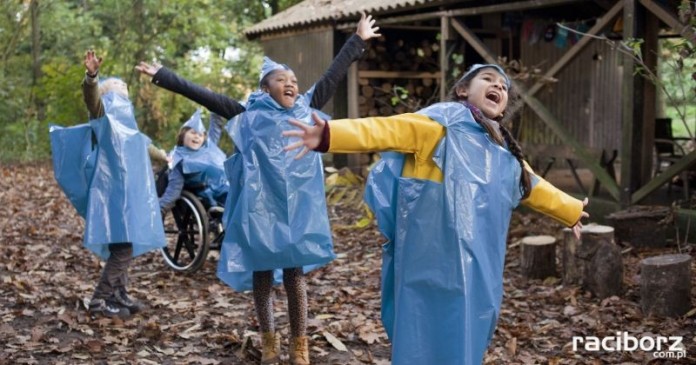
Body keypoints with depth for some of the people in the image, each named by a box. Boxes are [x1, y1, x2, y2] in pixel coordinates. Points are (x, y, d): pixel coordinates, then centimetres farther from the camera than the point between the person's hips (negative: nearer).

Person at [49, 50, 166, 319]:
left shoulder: (126, 121, 21)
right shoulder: (105, 114, -6)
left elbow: (139, 141, 40)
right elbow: (91, 98, -30)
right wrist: (91, 76, -51)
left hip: (128, 190, 10)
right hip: (115, 191, -9)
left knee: (124, 246, 13)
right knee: (122, 248, -13)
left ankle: (119, 295, 21)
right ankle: (99, 301, -8)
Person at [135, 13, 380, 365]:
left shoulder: (306, 110, 6)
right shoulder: (249, 115, 0)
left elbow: (333, 75, 12)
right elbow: (203, 95, -1)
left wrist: (358, 40, 17)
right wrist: (162, 75, -3)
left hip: (297, 206, 1)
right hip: (260, 205, -1)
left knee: (295, 274, 5)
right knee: (262, 273, 9)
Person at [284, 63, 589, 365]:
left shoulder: (505, 150, 19)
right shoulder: (446, 119, -4)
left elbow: (532, 187, 36)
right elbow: (386, 130, -16)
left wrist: (572, 210, 50)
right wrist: (329, 134, -31)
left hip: (479, 269, 8)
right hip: (437, 264, -8)